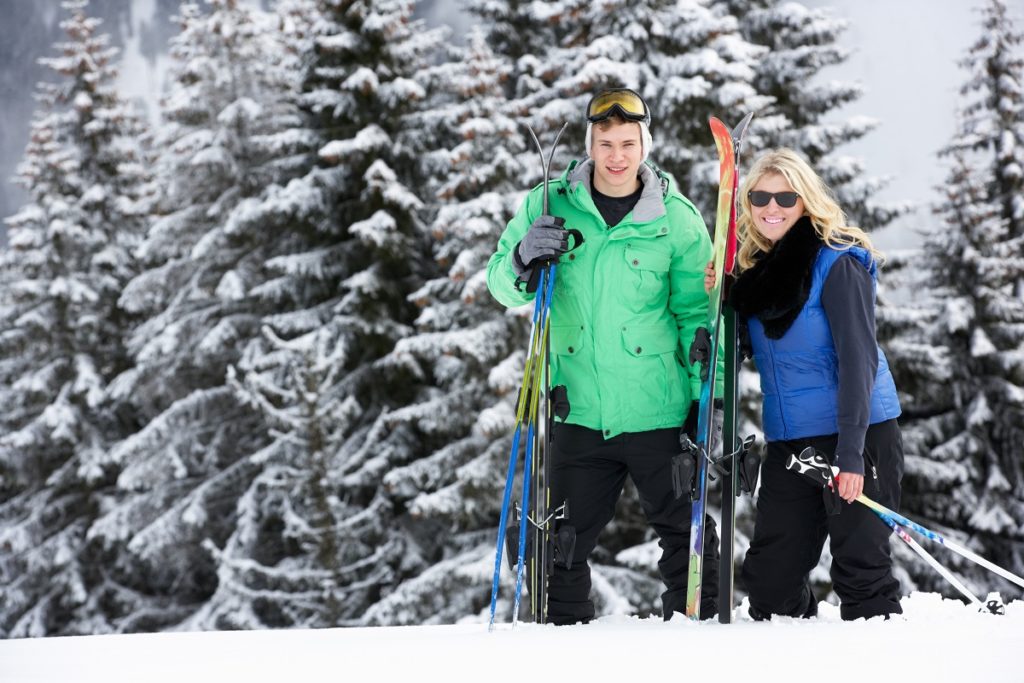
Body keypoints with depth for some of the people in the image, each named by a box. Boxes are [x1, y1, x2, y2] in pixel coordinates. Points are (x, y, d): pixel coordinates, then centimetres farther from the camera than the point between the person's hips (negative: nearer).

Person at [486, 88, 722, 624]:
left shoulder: (676, 218, -1)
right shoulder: (551, 206, 2)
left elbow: (696, 311, 3)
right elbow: (501, 285, 6)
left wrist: (707, 397, -5)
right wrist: (524, 259, -17)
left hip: (657, 409, -1)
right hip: (579, 410, 2)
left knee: (683, 527, 5)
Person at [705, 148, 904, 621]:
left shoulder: (837, 263, -11)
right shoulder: (757, 268, 11)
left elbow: (857, 358, -16)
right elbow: (750, 348, 20)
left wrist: (850, 453, -23)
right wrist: (722, 298, 2)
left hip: (855, 433, -7)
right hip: (788, 441, 7)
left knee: (861, 571, -4)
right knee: (768, 574, 7)